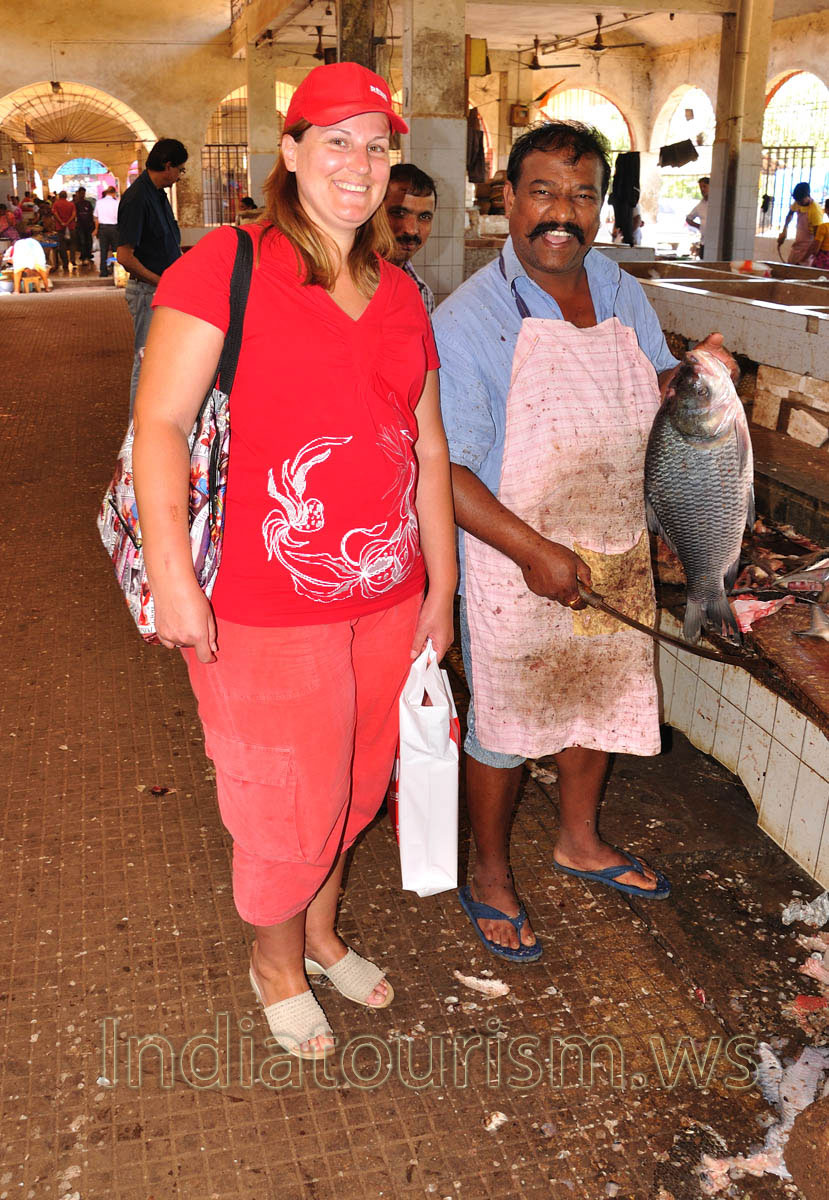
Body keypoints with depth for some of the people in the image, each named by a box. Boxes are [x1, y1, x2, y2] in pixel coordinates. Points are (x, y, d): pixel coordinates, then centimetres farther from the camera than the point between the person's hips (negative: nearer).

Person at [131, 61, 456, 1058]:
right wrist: (170, 571, -22)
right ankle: (276, 963, 40)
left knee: (353, 785, 21)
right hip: (267, 609, -6)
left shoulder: (399, 295, 10)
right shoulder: (224, 266, -8)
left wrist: (442, 586, 13)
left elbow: (428, 448, 13)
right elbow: (159, 423, -13)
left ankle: (321, 931, 49)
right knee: (286, 805, 10)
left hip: (385, 597, 6)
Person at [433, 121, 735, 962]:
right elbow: (444, 470, -20)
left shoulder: (621, 293, 3)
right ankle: (489, 879, 33)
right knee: (504, 727, 9)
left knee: (604, 700, 22)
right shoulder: (468, 319, -17)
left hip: (618, 557, 7)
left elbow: (658, 402, 14)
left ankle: (579, 841, 48)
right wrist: (533, 550, -27)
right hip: (515, 565, -6)